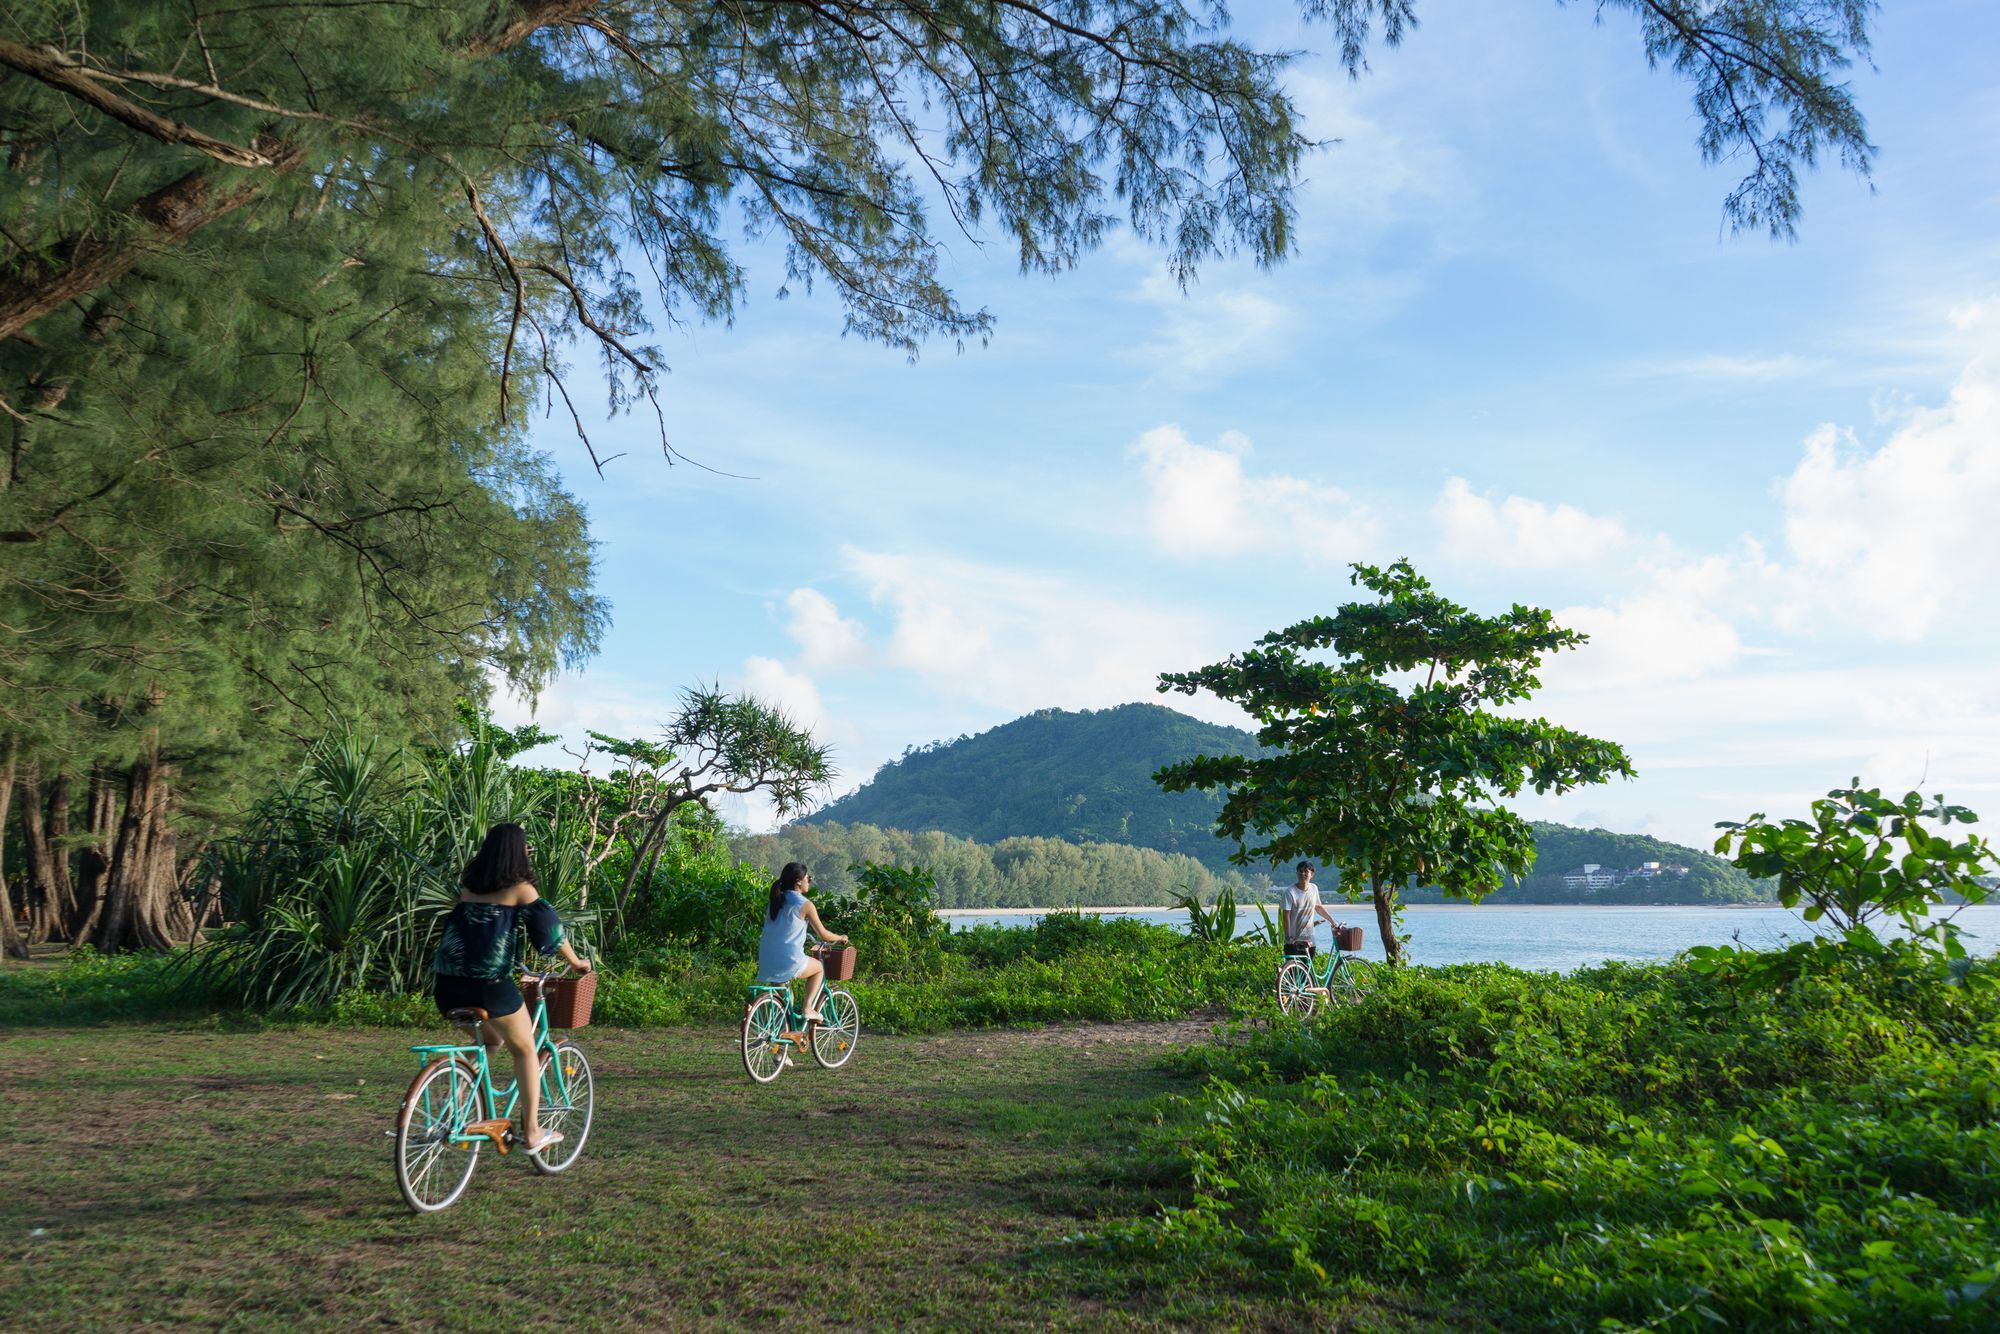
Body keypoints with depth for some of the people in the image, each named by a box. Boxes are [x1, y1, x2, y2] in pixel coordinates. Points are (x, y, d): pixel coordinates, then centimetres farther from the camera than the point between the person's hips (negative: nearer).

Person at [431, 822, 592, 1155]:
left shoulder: (468, 884, 16)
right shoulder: (519, 888, -1)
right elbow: (548, 929, 3)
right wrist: (576, 962, 19)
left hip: (450, 981, 6)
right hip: (490, 982, -6)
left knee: (489, 1040, 30)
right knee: (525, 1051, 12)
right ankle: (532, 1133, 12)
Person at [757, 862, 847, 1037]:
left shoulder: (774, 902, 13)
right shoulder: (805, 905, -6)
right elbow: (823, 934, 0)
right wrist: (840, 938, 20)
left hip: (767, 961, 5)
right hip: (789, 961, -5)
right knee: (819, 967, 22)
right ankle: (808, 1009, 15)